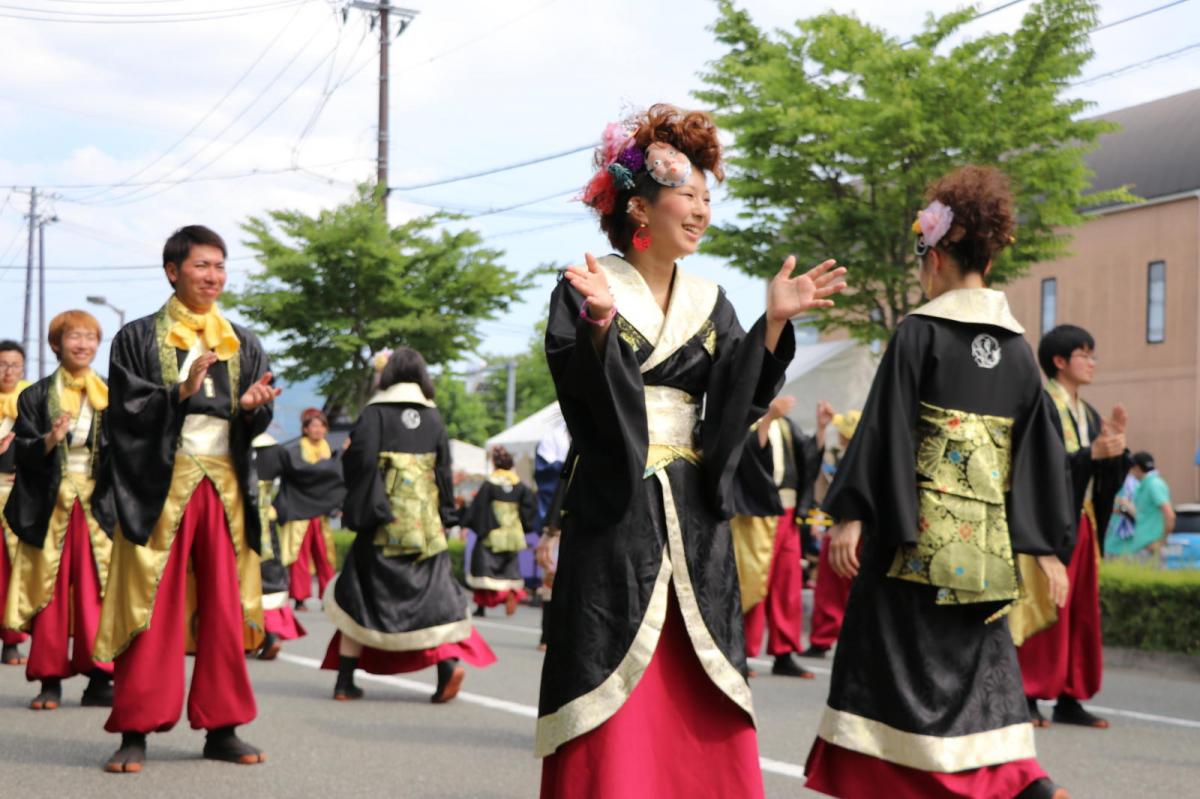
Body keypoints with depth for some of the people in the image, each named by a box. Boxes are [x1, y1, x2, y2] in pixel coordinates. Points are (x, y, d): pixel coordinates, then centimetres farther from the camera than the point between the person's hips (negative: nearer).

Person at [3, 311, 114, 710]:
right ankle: (50, 681, 6)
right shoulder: (36, 396, 5)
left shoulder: (109, 396, 9)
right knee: (51, 591, -1)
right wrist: (49, 441, -18)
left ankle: (99, 680, 0)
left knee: (98, 591, -4)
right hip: (50, 505, -1)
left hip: (97, 505, 1)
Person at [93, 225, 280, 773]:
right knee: (152, 609, -5)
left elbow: (258, 424, 10)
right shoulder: (138, 338, 3)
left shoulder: (243, 345, 14)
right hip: (160, 485, -3)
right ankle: (136, 733, 1)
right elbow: (124, 409, -6)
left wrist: (253, 406, -13)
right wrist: (180, 392, -19)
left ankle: (222, 728, 10)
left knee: (225, 609, 3)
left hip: (225, 485, 4)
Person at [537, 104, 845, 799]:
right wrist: (602, 326, -29)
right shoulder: (584, 293, -1)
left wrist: (774, 322, -9)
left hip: (694, 519, 5)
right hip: (614, 514, -5)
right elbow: (581, 398, -13)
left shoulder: (710, 304, 13)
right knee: (617, 706, -6)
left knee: (700, 708, 4)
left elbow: (740, 404, 2)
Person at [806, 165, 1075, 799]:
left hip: (917, 527, -5)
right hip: (987, 533, 5)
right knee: (981, 661, 10)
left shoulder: (918, 332, -7)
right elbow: (1039, 448, 10)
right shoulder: (1016, 348, 9)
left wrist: (852, 514, -11)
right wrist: (1048, 546, 12)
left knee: (896, 656, 4)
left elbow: (885, 427, -12)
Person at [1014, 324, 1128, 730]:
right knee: (1042, 609, -7)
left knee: (1081, 613, 6)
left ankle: (1069, 699, 10)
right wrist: (1090, 453, -23)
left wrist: (1115, 445, -3)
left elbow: (1107, 477, 15)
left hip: (1082, 523, 8)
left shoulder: (1088, 415, 17)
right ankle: (1027, 697, -2)